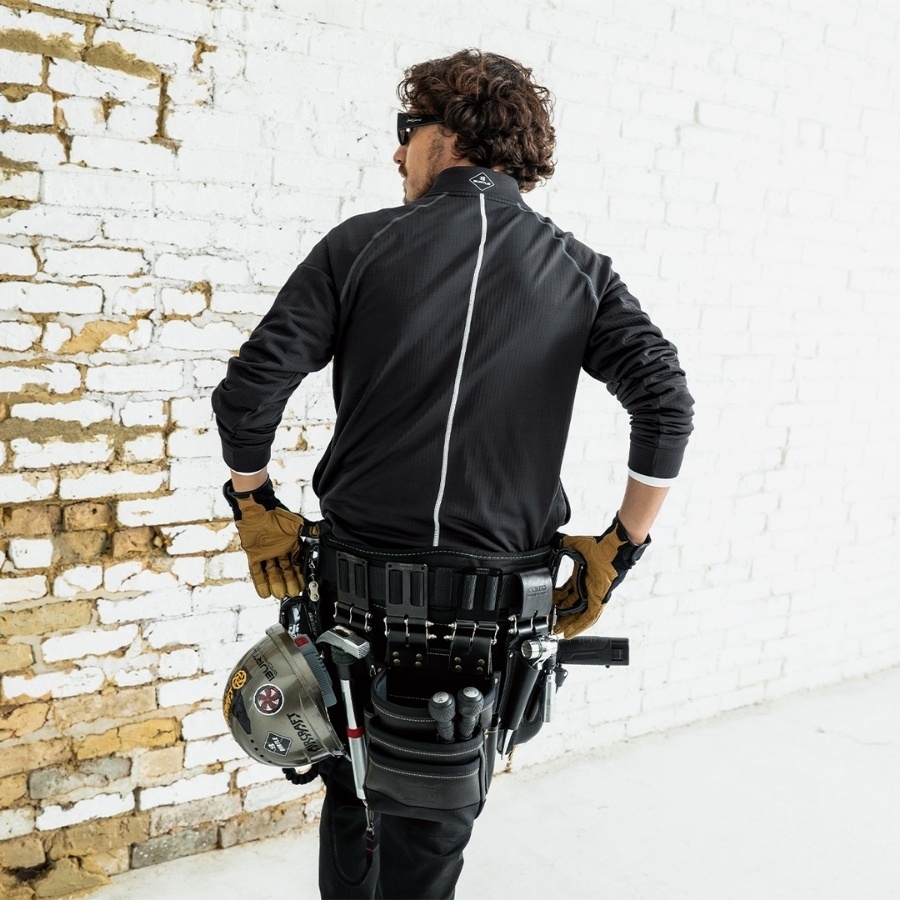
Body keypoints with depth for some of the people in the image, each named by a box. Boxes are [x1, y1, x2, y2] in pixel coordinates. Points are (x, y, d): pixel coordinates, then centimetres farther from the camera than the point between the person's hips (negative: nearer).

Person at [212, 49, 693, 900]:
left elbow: (248, 391, -6)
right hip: (492, 606, 1)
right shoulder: (577, 271, 3)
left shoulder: (363, 244, -2)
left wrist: (256, 506, 9)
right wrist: (619, 550, 2)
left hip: (358, 590, 0)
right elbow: (666, 405, -7)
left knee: (350, 799, 23)